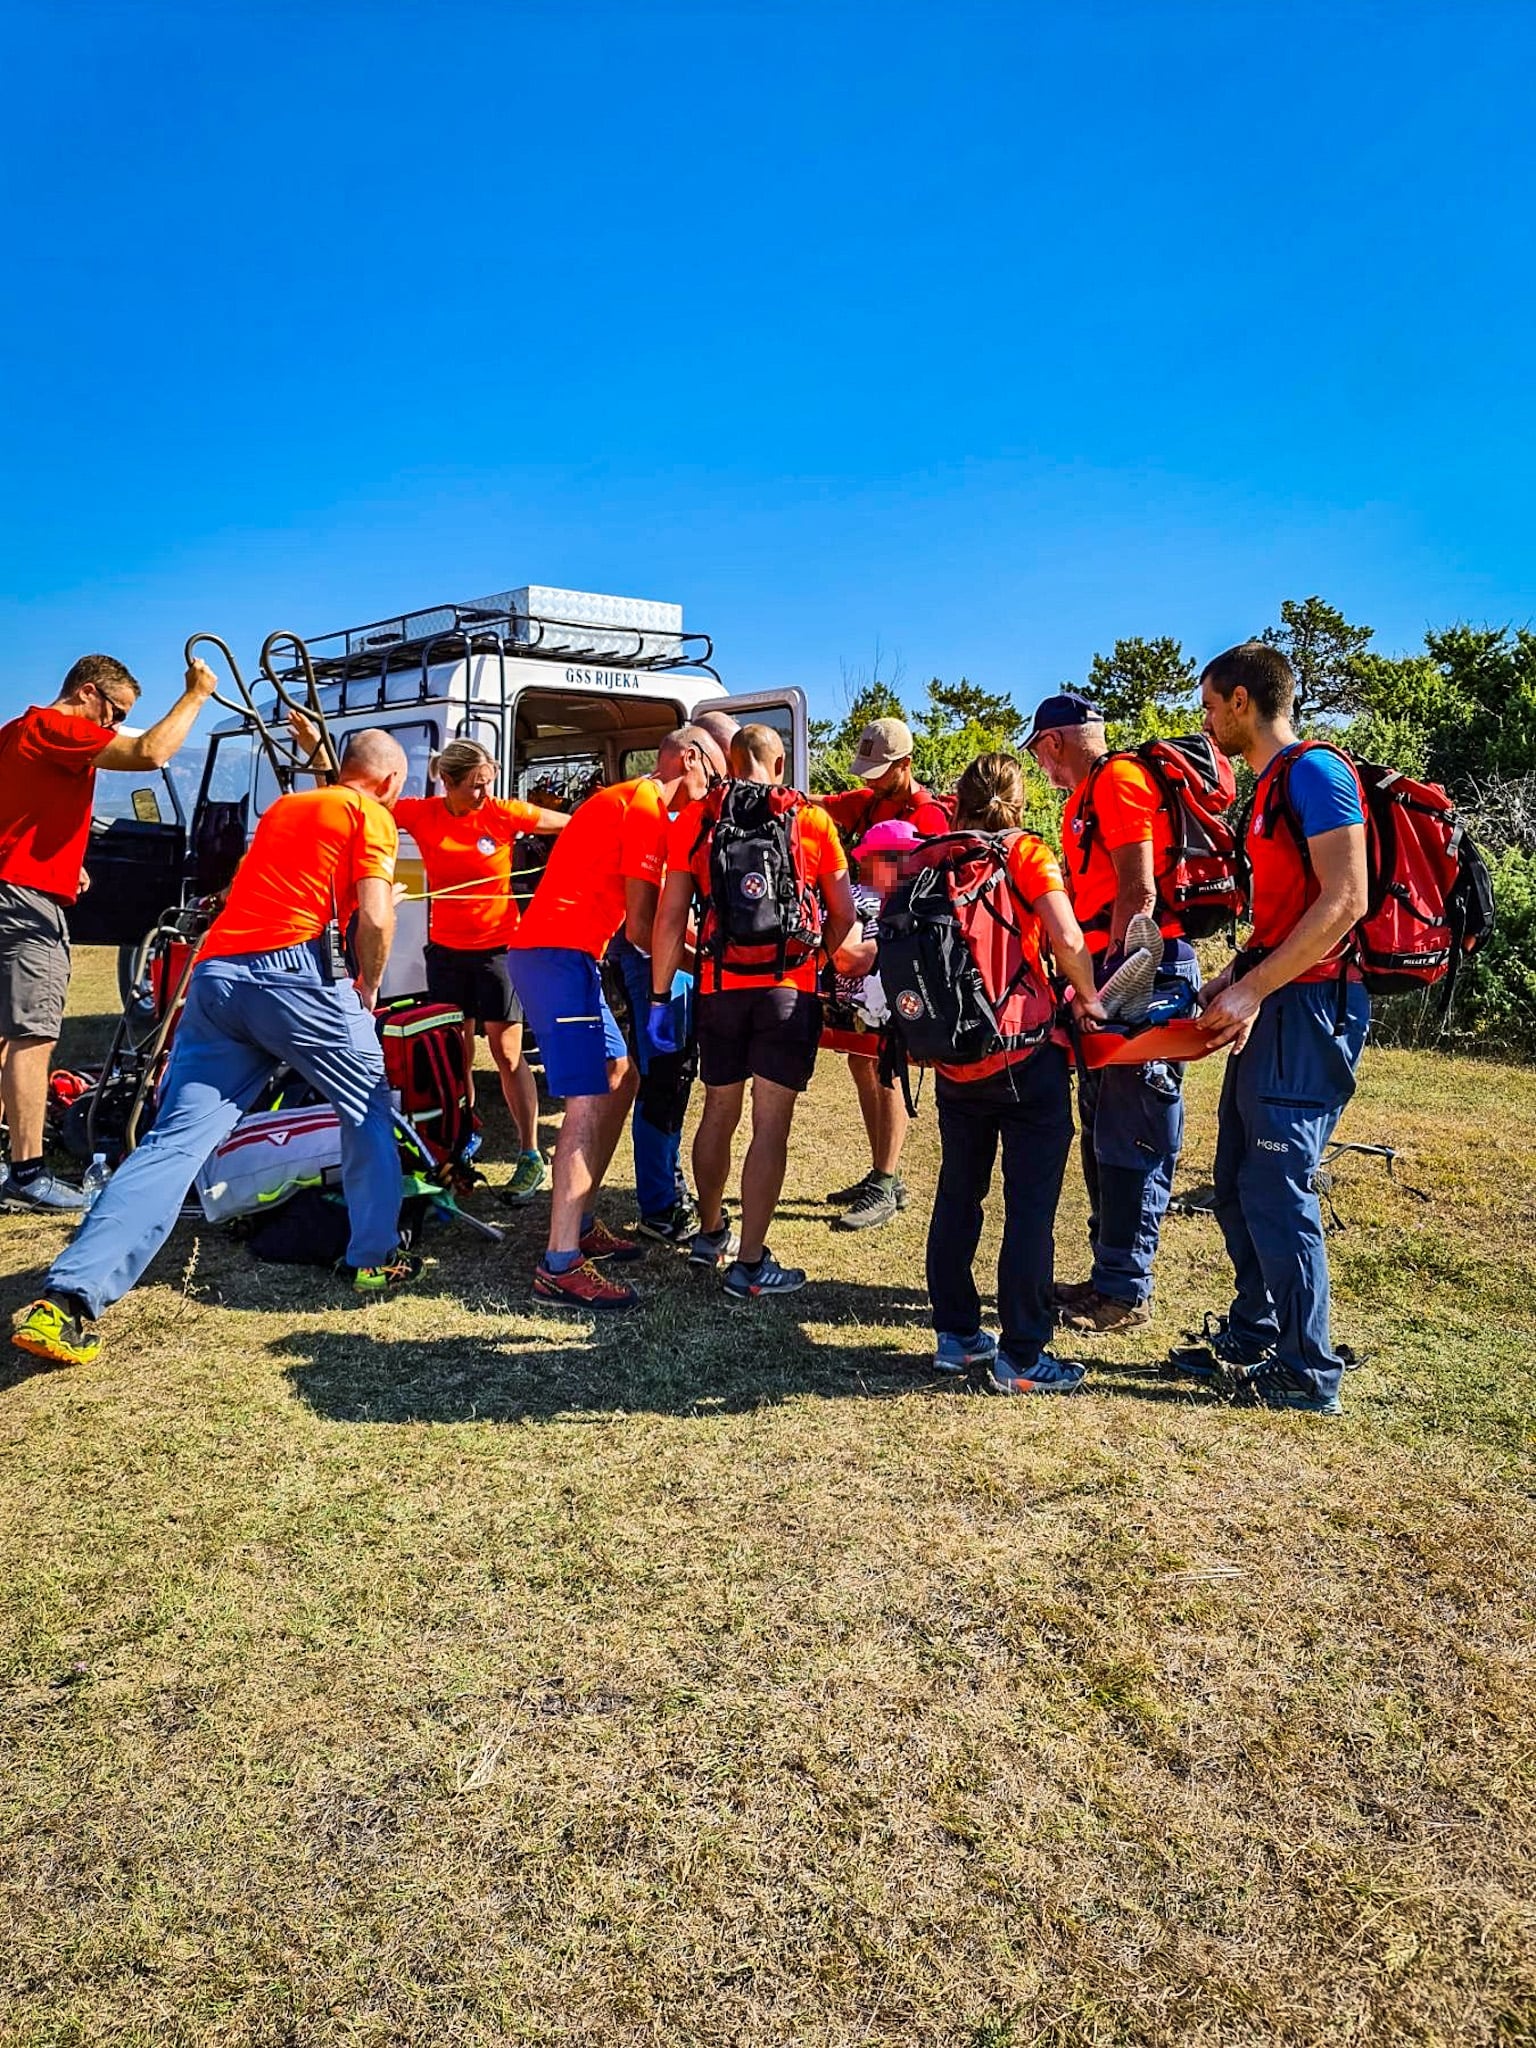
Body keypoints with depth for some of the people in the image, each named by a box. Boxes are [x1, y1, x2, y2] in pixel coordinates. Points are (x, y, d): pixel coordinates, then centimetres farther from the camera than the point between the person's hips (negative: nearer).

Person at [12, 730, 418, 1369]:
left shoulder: (283, 805, 28)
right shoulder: (370, 814, 6)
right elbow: (374, 916, -6)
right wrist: (368, 987, 7)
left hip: (213, 974, 6)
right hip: (294, 971, -6)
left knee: (176, 1138, -2)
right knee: (368, 1111, 16)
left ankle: (67, 1298, -13)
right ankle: (374, 1260, 19)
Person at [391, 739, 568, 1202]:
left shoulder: (504, 814, -11)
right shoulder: (421, 815, -6)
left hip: (497, 947, -3)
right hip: (446, 949, 3)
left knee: (508, 1054, -2)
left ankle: (531, 1157, 6)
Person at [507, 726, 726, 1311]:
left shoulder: (620, 798, 23)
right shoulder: (647, 808, -8)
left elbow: (640, 913, 19)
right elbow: (641, 926, -12)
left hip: (545, 950, 11)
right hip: (559, 954, -11)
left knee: (619, 1078, 16)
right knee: (588, 1102, -14)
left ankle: (580, 1223, 21)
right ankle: (561, 1267, -15)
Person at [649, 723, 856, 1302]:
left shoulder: (693, 821, 5)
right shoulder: (812, 819, 4)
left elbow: (671, 917, 0)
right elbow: (843, 915, 8)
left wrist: (660, 997, 4)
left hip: (719, 988, 2)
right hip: (790, 989, -2)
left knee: (719, 1112, 18)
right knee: (770, 1125, 1)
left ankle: (710, 1233, 35)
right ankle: (750, 1265, 3)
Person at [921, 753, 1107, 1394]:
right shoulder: (1026, 853, -4)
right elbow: (1067, 939, -17)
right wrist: (1087, 998, 0)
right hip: (1026, 1055, -4)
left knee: (957, 1195, 16)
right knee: (1030, 1207, 2)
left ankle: (956, 1334, 25)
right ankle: (1019, 1358, 7)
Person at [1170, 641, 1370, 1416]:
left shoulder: (1314, 772, -12)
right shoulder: (1270, 786, 18)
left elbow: (1345, 900, -21)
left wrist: (1253, 990, -21)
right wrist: (1236, 977, 11)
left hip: (1307, 1006, -10)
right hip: (1269, 1008, 10)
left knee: (1277, 1191, -6)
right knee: (1238, 1185, 13)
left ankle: (1308, 1373, 6)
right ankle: (1251, 1340, 26)